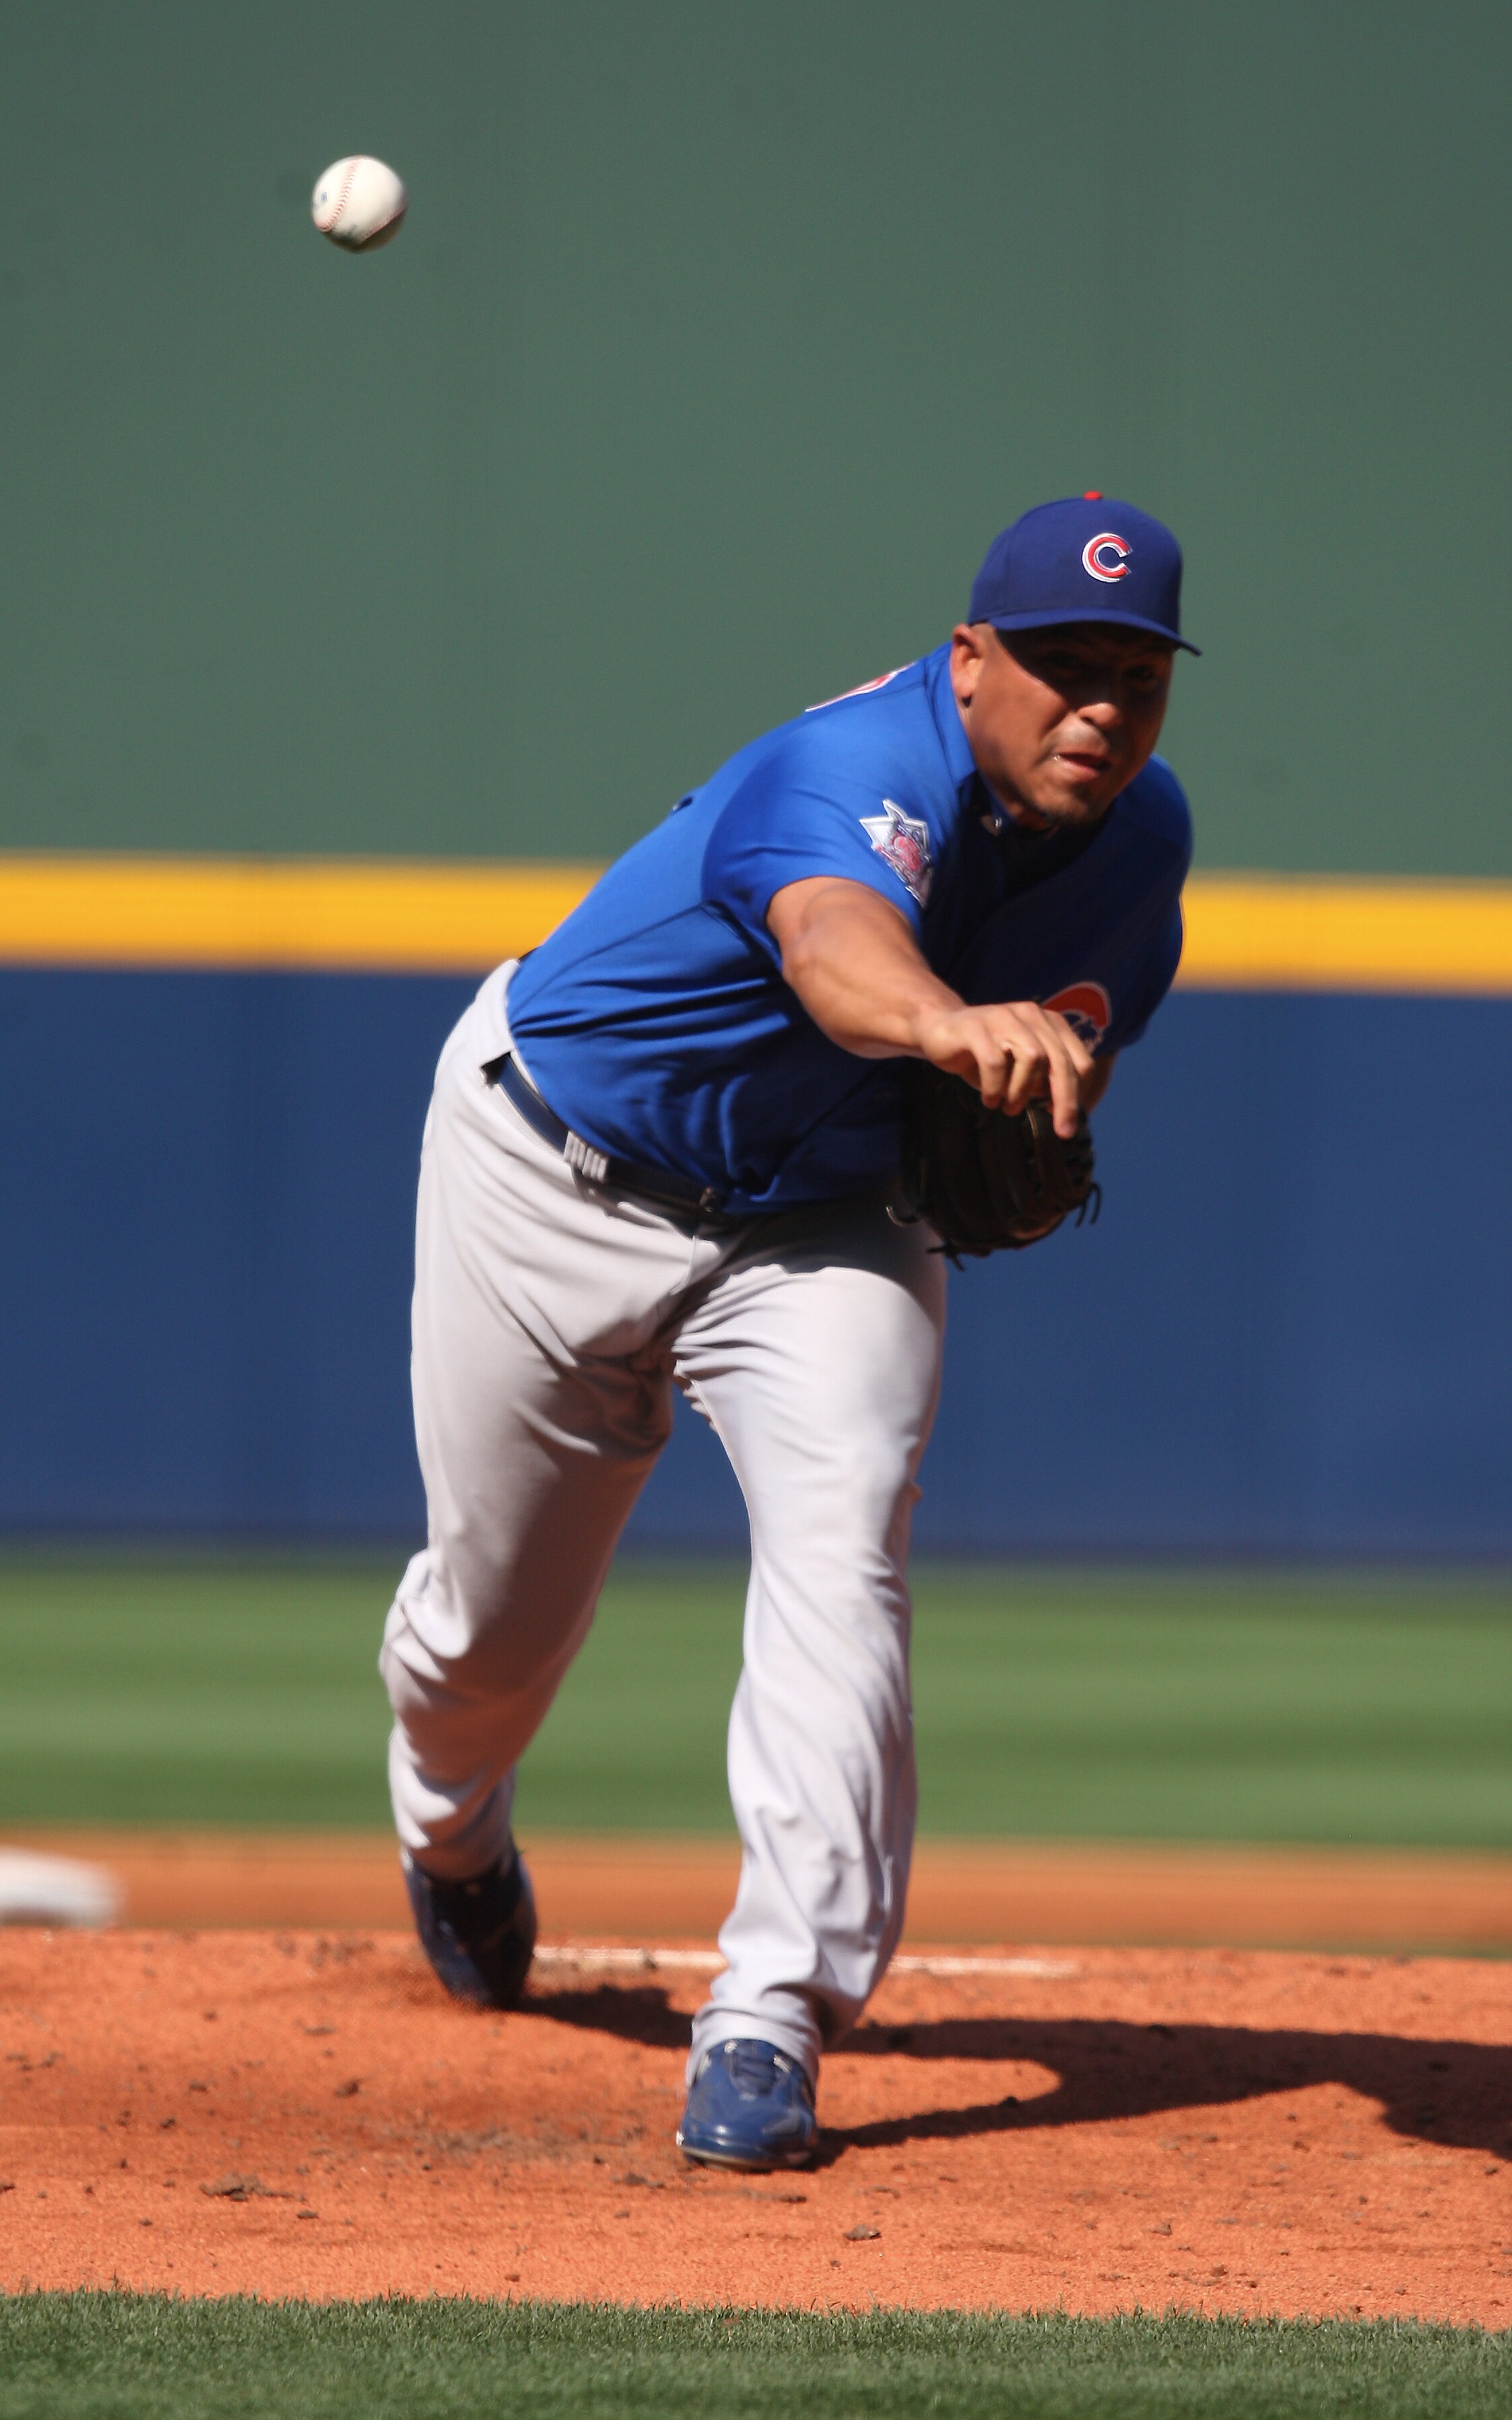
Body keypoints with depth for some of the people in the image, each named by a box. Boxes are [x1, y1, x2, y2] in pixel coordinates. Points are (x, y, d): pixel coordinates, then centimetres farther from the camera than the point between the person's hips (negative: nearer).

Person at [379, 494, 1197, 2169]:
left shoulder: (1141, 835, -11)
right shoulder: (864, 772, -35)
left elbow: (1072, 1028, 8)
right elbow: (839, 948, -58)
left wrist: (1045, 1124, -17)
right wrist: (955, 1027, -81)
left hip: (821, 1220, 4)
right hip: (559, 1189, -4)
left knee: (841, 1552, -23)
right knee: (494, 1616, 12)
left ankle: (771, 2016, -24)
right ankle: (450, 1830, 49)